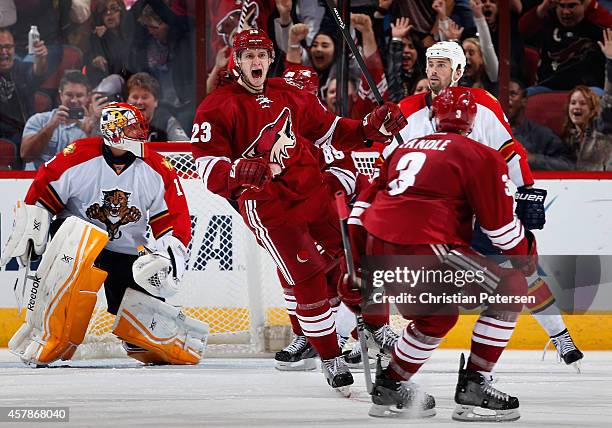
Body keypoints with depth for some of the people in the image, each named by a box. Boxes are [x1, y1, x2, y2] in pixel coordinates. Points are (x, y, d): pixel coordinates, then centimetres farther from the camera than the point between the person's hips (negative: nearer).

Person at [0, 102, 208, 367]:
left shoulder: (157, 170, -5)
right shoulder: (78, 157, -13)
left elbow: (176, 222, -3)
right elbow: (41, 192, -4)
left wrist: (168, 259, -18)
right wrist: (26, 235, -7)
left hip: (127, 255, 3)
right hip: (77, 238, -3)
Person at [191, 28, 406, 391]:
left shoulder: (287, 96, 8)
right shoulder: (218, 108, -9)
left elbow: (329, 129, 17)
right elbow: (209, 168, -16)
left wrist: (371, 127, 0)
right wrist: (239, 171, -38)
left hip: (312, 194, 6)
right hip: (268, 207, -6)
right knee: (308, 279, -9)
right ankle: (331, 358, 5)